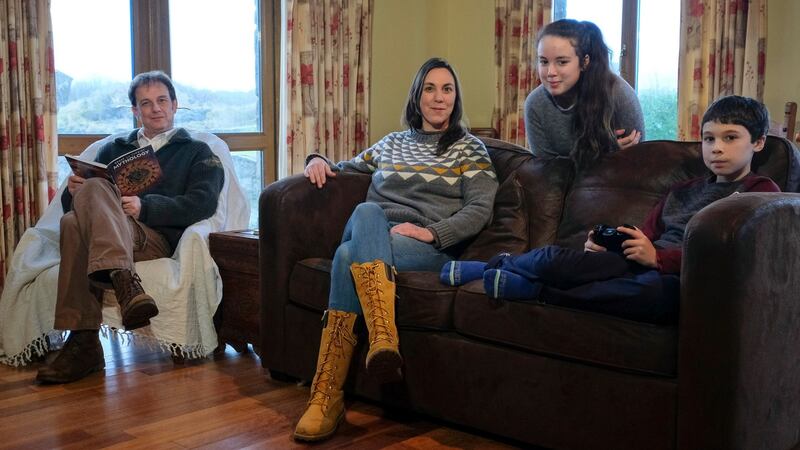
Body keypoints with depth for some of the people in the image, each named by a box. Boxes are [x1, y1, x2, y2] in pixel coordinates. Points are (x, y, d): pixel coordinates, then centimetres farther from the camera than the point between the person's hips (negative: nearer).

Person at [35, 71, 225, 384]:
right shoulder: (114, 150, 32)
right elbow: (70, 203, 24)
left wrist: (145, 207, -12)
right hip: (106, 238, 3)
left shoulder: (197, 152, 21)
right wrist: (73, 192, -2)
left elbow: (202, 204, 1)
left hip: (158, 238, -3)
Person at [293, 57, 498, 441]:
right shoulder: (392, 143, 28)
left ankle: (327, 396, -43)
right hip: (372, 237, 3)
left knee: (348, 256, -35)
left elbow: (480, 209, 2)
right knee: (367, 211, -36)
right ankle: (384, 339, -52)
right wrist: (320, 160, 16)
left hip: (431, 248, -3)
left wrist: (430, 232, -15)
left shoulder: (469, 148, 15)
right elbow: (347, 169, 40)